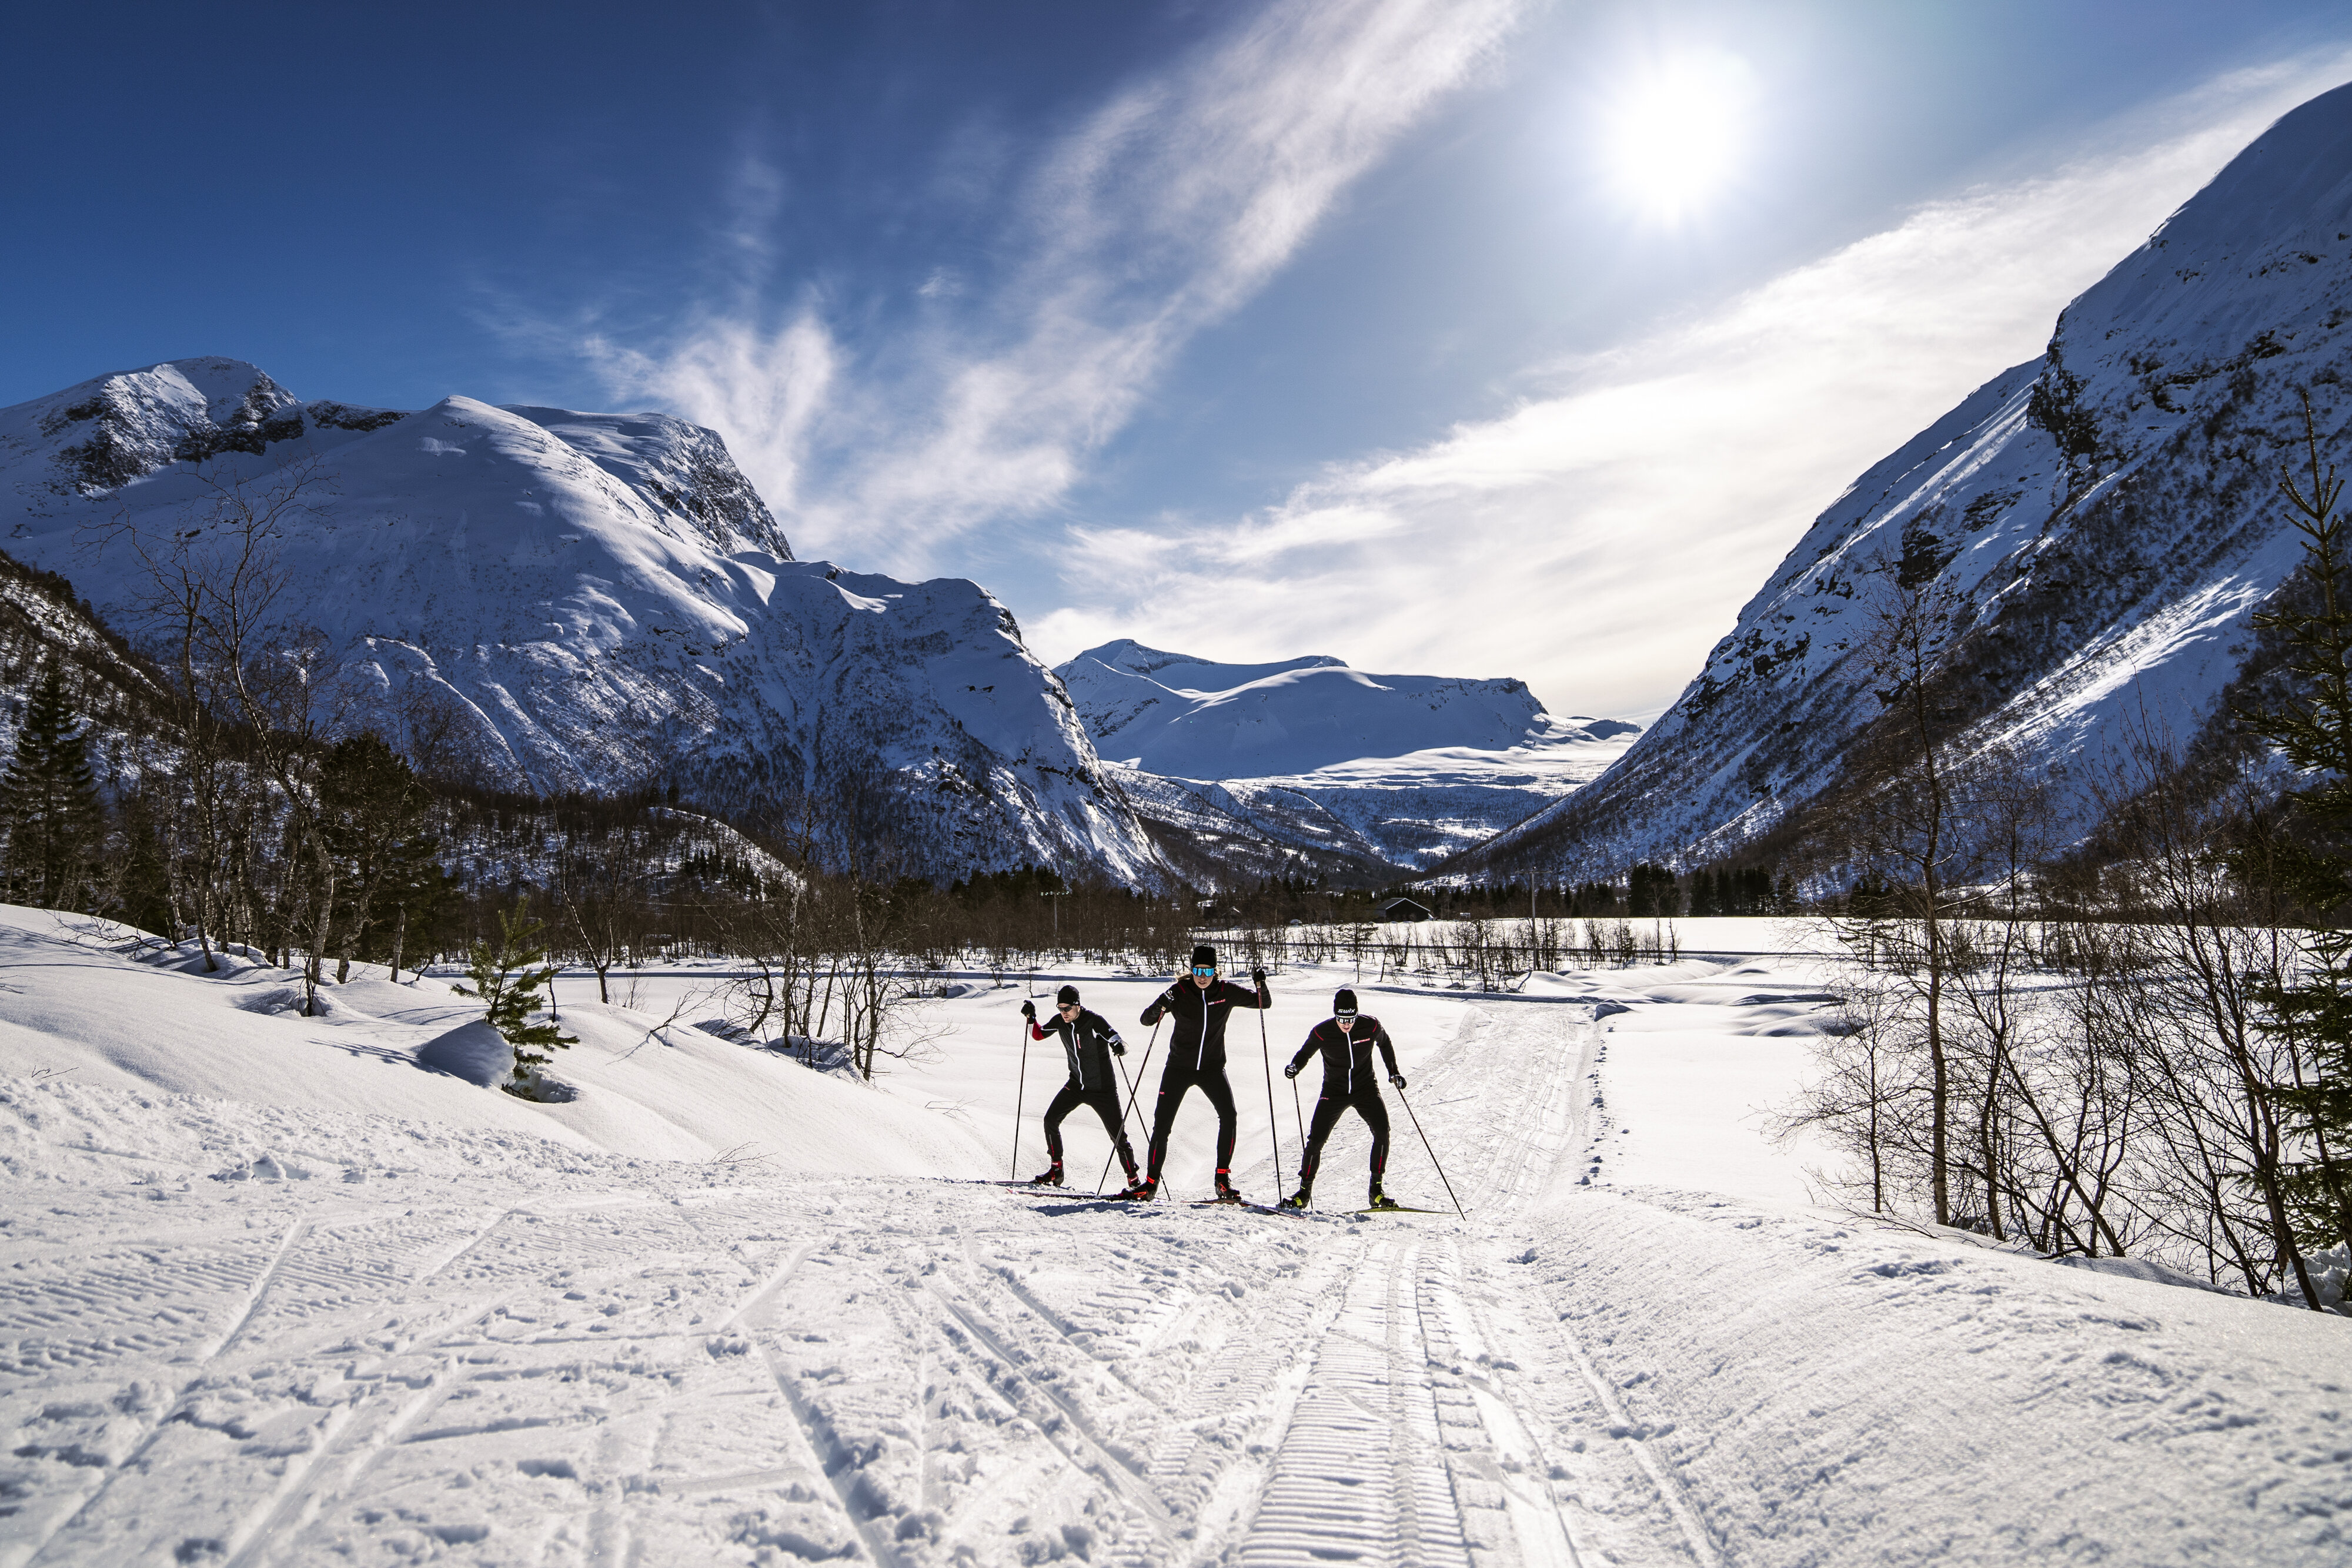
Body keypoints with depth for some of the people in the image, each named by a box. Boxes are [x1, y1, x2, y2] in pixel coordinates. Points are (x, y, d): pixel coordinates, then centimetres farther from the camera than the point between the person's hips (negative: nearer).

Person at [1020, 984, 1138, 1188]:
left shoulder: (1094, 1020, -21)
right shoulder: (1060, 1021, -5)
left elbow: (1120, 1042, -22)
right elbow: (1038, 1035, 10)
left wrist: (1120, 1047, -46)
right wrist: (1031, 1018, -9)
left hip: (1103, 1088, -5)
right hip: (1076, 1085, 5)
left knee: (1118, 1136, -4)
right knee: (1051, 1119, -6)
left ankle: (1133, 1180, 12)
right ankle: (1056, 1171, 8)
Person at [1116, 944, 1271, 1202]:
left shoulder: (1226, 992, -5)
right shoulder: (1180, 992, -9)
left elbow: (1264, 1003, 3)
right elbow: (1146, 1020, -10)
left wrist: (1260, 985, -18)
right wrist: (1159, 1007, -32)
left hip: (1212, 1067, 0)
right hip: (1179, 1067, 0)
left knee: (1228, 1115, -20)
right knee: (1162, 1124, -2)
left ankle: (1223, 1180, -10)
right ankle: (1150, 1184, 13)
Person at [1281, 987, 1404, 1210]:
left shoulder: (1371, 1026, -15)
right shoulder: (1322, 1032, -18)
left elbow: (1385, 1043, 8)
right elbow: (1305, 1053, 0)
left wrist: (1393, 1071, 2)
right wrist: (1294, 1067, -21)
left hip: (1366, 1089, 1)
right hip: (1334, 1091, 0)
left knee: (1382, 1132, -19)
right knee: (1316, 1140, -7)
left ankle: (1376, 1192, -5)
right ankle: (1304, 1191, 13)